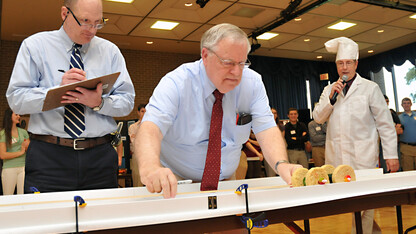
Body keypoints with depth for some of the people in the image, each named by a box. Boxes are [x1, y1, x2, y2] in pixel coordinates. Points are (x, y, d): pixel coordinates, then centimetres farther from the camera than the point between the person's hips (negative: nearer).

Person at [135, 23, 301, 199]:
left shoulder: (252, 83, -5)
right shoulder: (176, 83, -15)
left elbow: (266, 128, -11)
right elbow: (150, 127, -29)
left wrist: (281, 164, -33)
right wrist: (150, 168, -51)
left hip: (225, 180, 5)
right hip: (175, 180, -4)